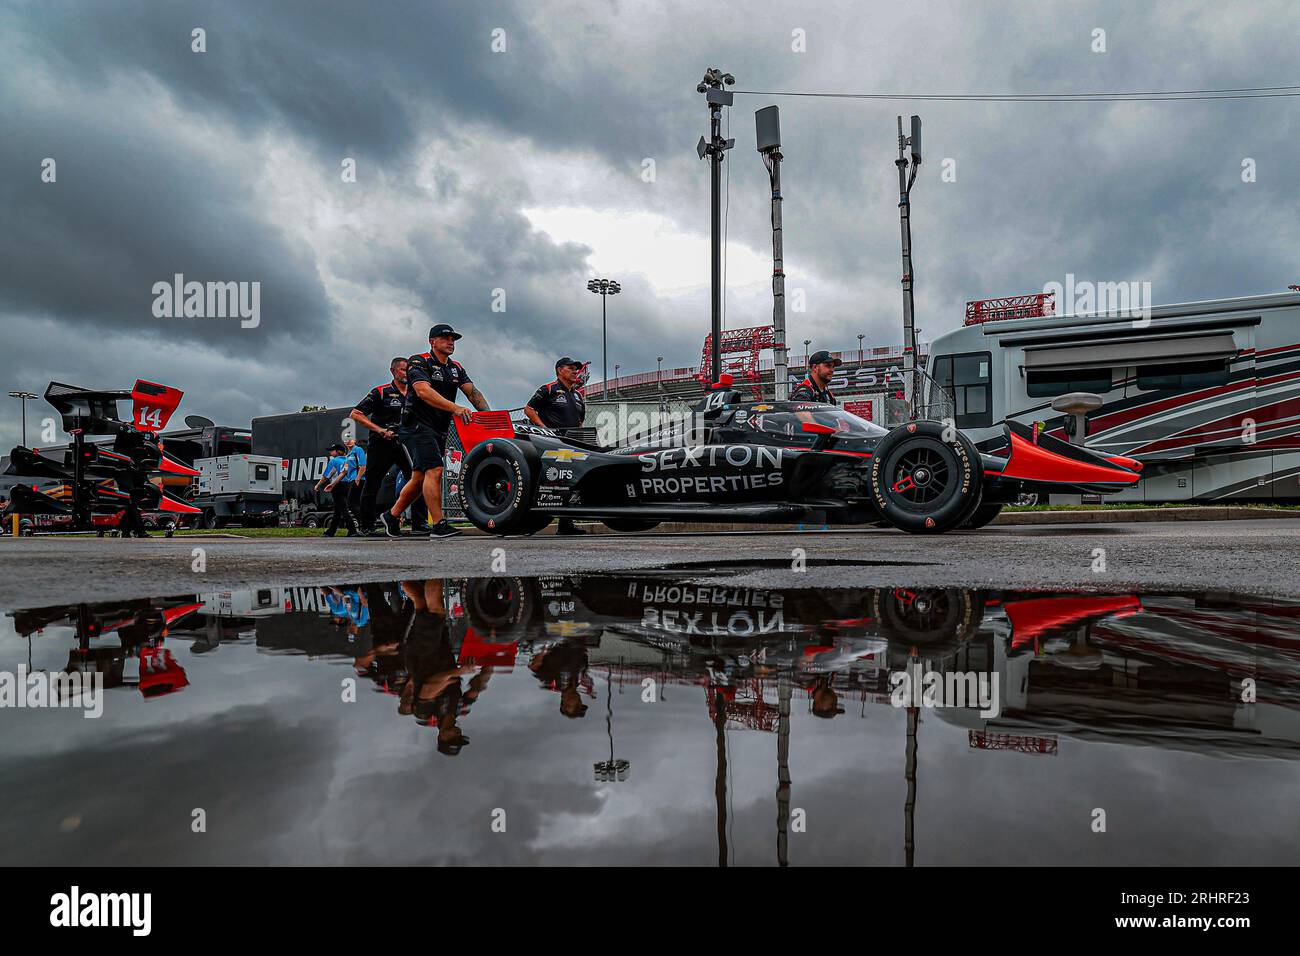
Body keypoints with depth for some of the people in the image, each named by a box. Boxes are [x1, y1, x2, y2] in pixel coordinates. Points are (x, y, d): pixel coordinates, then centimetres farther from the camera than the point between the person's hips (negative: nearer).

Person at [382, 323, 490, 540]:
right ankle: (438, 525, -20)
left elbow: (472, 391, 1)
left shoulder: (456, 368, 13)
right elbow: (423, 392, -26)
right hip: (417, 425, -8)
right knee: (434, 470, -20)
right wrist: (456, 408, -37)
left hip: (439, 430, 8)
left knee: (420, 477, 12)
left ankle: (392, 515, 28)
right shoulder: (418, 362, -9)